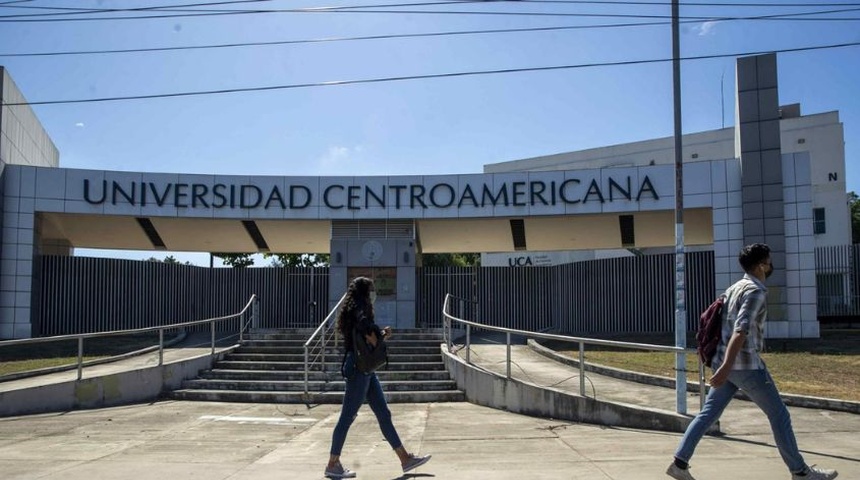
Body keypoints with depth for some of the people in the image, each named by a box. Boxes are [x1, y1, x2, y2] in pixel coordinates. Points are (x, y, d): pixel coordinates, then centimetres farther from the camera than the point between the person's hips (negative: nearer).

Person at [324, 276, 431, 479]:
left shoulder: (359, 309, 18)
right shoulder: (359, 308, -12)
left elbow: (371, 331, 18)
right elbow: (364, 325, -35)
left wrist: (382, 333, -1)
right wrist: (373, 338, -18)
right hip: (358, 369, -10)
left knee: (384, 414, 10)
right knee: (347, 416, -2)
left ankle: (405, 459, 15)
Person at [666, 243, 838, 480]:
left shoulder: (735, 287, 15)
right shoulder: (756, 291, -14)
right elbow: (740, 331, -26)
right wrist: (726, 366, -34)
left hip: (725, 362, 9)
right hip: (745, 364, -9)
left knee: (708, 414, 7)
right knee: (779, 415, 6)